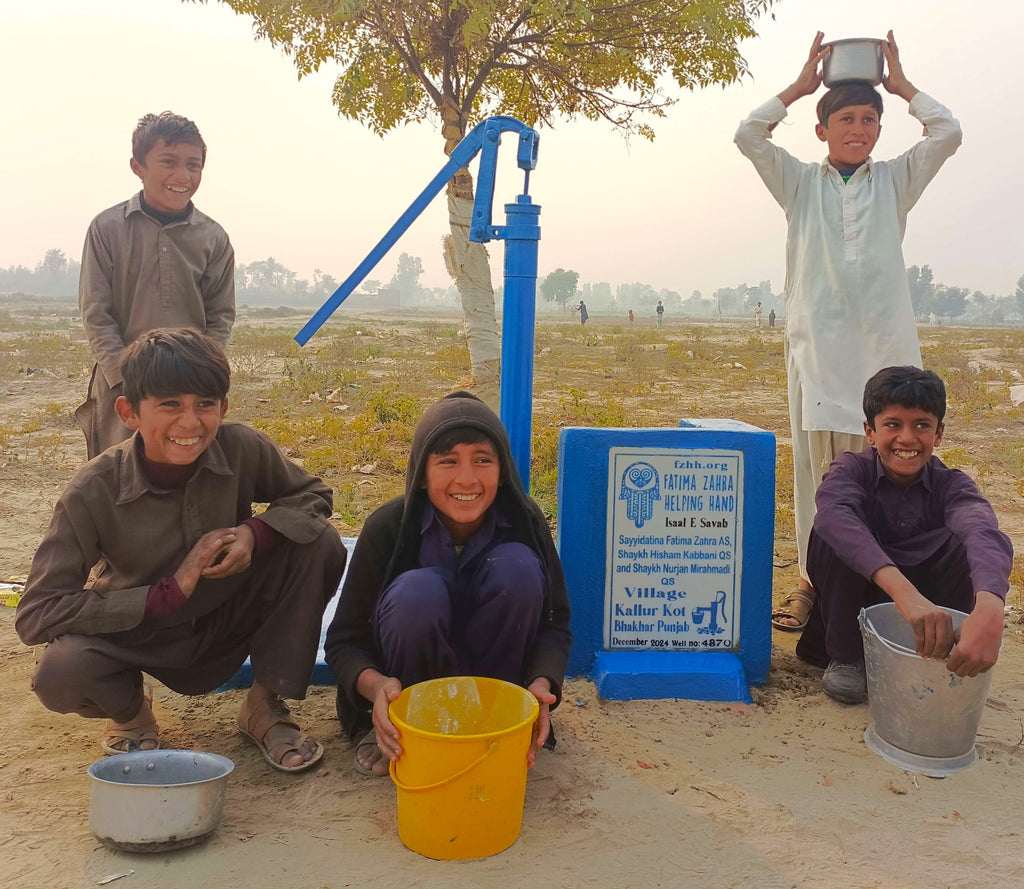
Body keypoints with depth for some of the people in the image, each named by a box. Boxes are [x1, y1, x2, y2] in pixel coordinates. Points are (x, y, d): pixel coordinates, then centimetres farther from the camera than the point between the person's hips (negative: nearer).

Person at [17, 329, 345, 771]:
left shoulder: (243, 449, -21)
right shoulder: (95, 490, -24)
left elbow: (312, 495, -3)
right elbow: (35, 615, -25)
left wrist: (255, 532, -26)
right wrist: (168, 593, -31)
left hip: (228, 629, 2)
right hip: (138, 639, -2)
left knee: (319, 542, -21)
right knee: (60, 672, -34)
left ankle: (265, 705, -3)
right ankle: (131, 711, 5)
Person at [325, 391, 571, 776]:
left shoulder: (524, 521, -16)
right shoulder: (388, 527, -20)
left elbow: (555, 622, -10)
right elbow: (345, 640, -16)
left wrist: (541, 683, -32)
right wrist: (375, 683, -38)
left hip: (490, 669, 2)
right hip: (409, 687, -1)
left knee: (518, 566, -26)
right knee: (417, 591, -34)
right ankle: (399, 731, -9)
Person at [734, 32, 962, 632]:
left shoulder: (895, 182, 17)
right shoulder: (800, 183, 14)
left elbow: (948, 133, 5)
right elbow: (748, 135, 2)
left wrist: (901, 84, 14)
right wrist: (800, 86, 10)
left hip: (885, 344, 1)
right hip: (818, 345, -1)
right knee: (819, 466, -2)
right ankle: (815, 582, 6)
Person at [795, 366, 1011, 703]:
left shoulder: (950, 485, -14)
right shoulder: (852, 469, -19)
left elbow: (986, 535, -38)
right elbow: (833, 515, -44)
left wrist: (989, 609, -62)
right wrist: (903, 591, -60)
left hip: (922, 595, 1)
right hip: (852, 601, -1)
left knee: (968, 547, -26)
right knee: (834, 533, -30)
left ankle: (924, 661, -7)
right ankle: (844, 656, -12)